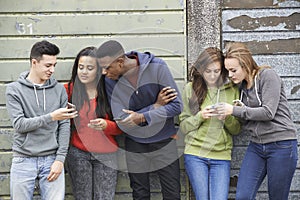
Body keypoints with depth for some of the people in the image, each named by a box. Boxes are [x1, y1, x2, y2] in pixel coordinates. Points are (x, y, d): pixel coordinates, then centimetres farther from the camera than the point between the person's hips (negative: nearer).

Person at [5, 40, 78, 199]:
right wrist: (51, 117, -19)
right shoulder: (14, 89, -1)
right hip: (23, 161, -1)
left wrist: (60, 159, -5)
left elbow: (64, 126, 3)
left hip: (51, 160, 1)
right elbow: (19, 124, -11)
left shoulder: (59, 89, 5)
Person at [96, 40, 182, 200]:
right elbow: (121, 122, -15)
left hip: (165, 144, -1)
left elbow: (177, 105, -16)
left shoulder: (157, 67, -16)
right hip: (135, 148, 1)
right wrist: (156, 105, -21)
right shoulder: (110, 80, -11)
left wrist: (143, 117, -28)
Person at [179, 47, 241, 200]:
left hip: (222, 156, 1)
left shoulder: (232, 90, 7)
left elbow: (236, 129, 9)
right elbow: (184, 127, 5)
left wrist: (226, 118, -12)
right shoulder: (190, 89, 4)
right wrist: (200, 116, -13)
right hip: (195, 154, -1)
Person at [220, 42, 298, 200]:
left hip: (281, 144, -6)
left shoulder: (267, 75, -9)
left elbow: (268, 112, -17)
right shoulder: (242, 85, 11)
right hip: (256, 146, 6)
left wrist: (234, 110, -15)